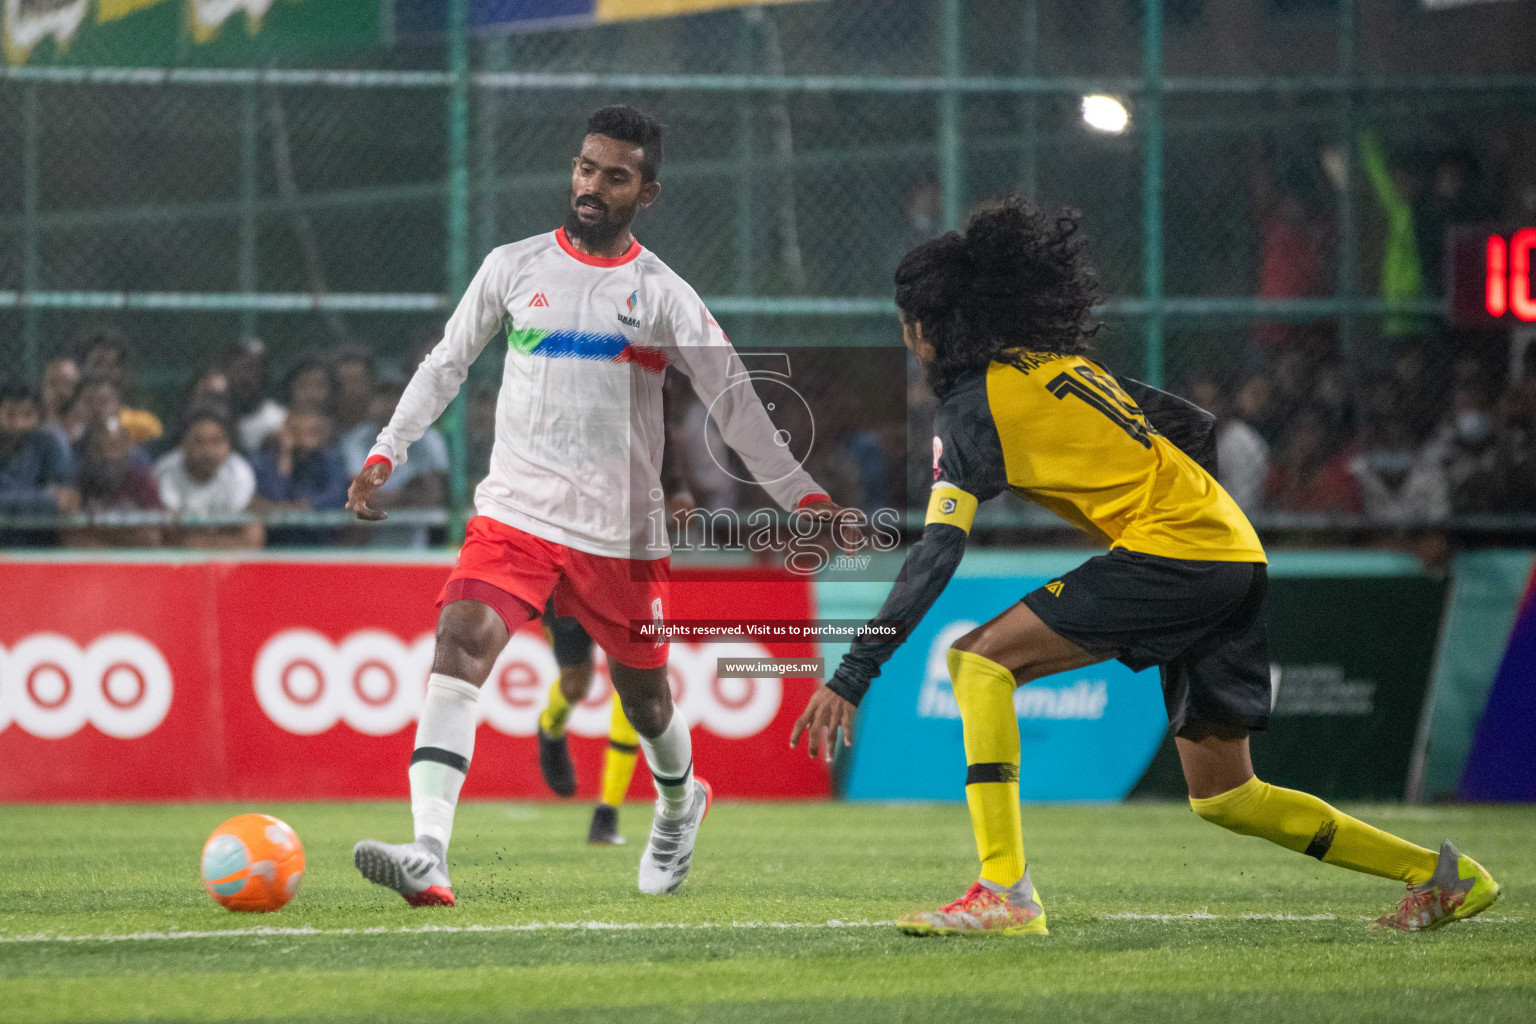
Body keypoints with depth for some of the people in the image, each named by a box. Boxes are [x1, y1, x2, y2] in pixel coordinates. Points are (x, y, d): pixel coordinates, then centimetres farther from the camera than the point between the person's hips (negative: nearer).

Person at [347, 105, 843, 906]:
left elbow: (734, 402, 2)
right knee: (460, 641, -23)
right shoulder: (513, 268, 5)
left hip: (621, 531, 0)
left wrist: (803, 495, -4)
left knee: (642, 691, 12)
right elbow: (445, 366, 16)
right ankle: (427, 855, -33)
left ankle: (679, 804, 49)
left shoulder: (662, 297, 0)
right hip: (514, 510, 0)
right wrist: (385, 455, 9)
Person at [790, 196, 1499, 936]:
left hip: (1173, 550, -9)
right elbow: (1196, 429, 24)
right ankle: (1442, 875, 20)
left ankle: (1005, 890, -19)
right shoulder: (1064, 366, 20)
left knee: (980, 658, -10)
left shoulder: (977, 405, -5)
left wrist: (854, 673, -15)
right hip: (1239, 558, 9)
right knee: (1223, 796, 16)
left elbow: (937, 552, -14)